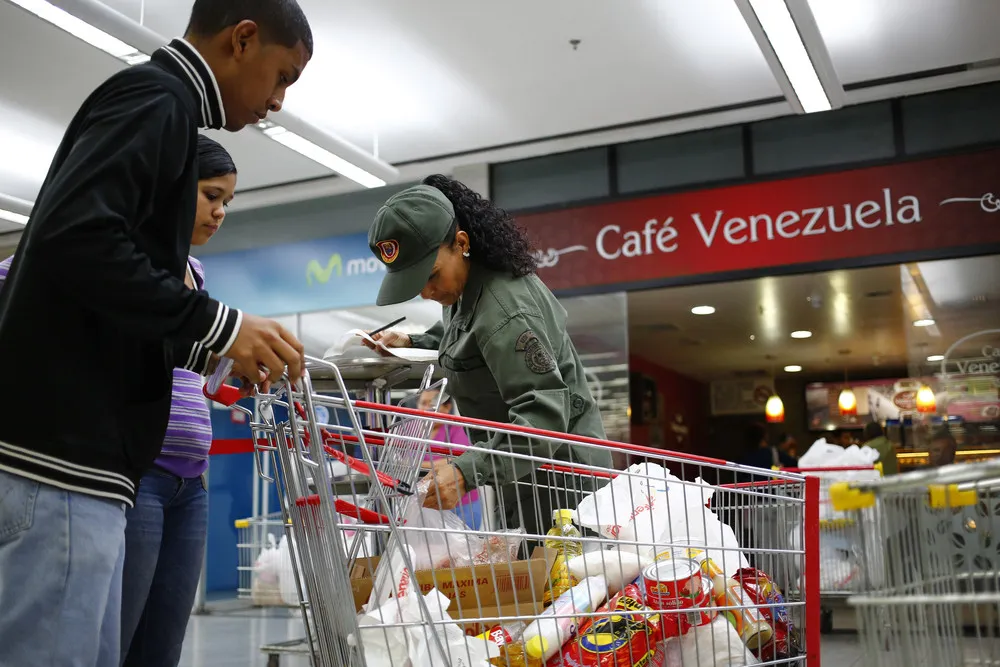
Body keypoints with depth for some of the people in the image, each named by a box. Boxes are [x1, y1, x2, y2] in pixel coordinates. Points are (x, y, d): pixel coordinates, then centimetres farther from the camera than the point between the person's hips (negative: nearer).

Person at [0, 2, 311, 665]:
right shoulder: (157, 97, -6)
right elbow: (76, 237, -21)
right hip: (60, 449, -10)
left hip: (75, 448, 10)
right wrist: (215, 324, -15)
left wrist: (205, 349, 16)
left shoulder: (154, 105, 25)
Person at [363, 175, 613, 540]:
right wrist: (413, 344, 10)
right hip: (523, 470, 10)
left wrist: (467, 471, -44)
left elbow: (543, 415, -34)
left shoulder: (503, 312, -28)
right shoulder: (469, 284, 3)